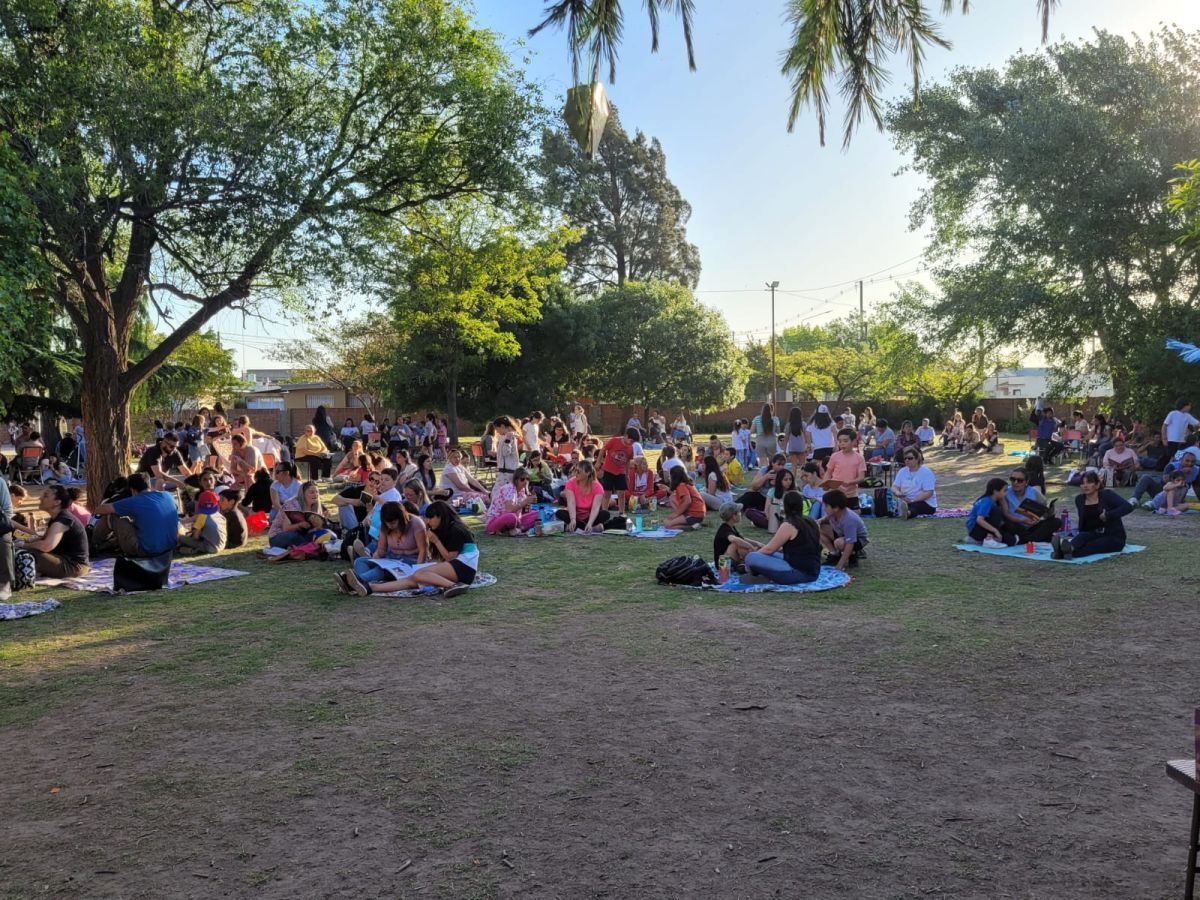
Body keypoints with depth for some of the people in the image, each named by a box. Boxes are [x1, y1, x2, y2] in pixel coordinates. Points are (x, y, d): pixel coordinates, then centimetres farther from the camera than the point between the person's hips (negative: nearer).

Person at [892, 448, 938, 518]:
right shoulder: (902, 471, 11)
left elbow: (928, 493, -15)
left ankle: (908, 512, -73)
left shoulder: (926, 472, -6)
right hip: (905, 501, 5)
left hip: (926, 504, -5)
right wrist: (897, 492, -21)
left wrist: (912, 500, -25)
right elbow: (894, 487, 4)